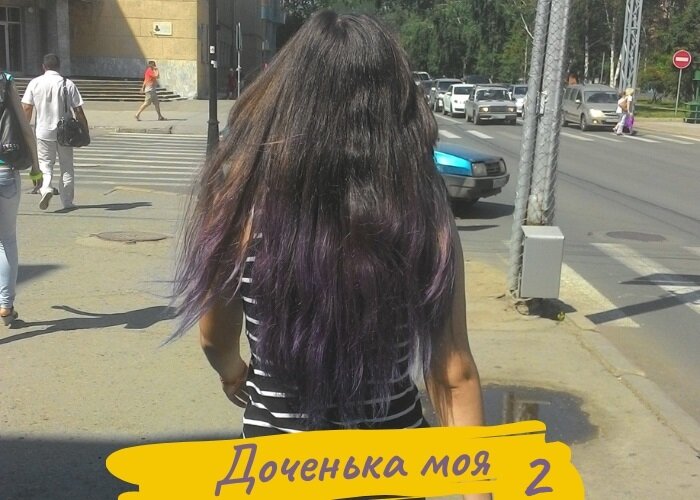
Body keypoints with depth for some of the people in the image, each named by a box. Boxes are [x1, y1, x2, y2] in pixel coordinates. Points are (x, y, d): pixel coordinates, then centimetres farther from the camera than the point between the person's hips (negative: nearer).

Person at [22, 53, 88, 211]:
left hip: (44, 132, 0)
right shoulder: (68, 84, -5)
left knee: (45, 163, 11)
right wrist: (85, 130, 2)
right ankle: (67, 201, 14)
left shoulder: (35, 83, -1)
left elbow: (27, 108, -1)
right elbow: (78, 111, -6)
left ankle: (46, 188, -17)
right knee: (67, 167, 10)